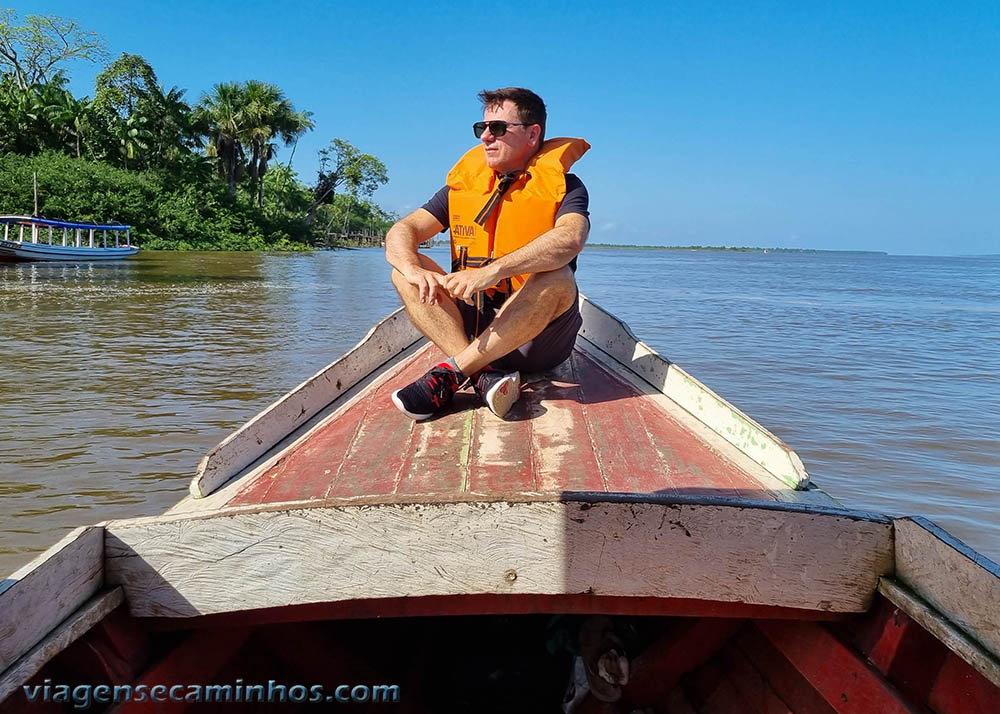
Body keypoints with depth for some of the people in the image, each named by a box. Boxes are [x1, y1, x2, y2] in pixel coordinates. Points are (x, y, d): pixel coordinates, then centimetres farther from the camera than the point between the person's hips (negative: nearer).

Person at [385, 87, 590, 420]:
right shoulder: (463, 184, 8)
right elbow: (400, 232, -2)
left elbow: (569, 239, -28)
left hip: (537, 337, -3)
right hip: (473, 327, 4)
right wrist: (414, 269, -26)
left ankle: (451, 372, -28)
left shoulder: (562, 187, -5)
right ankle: (484, 375, -30)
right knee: (403, 268, -13)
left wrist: (493, 271, -42)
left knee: (557, 278, -32)